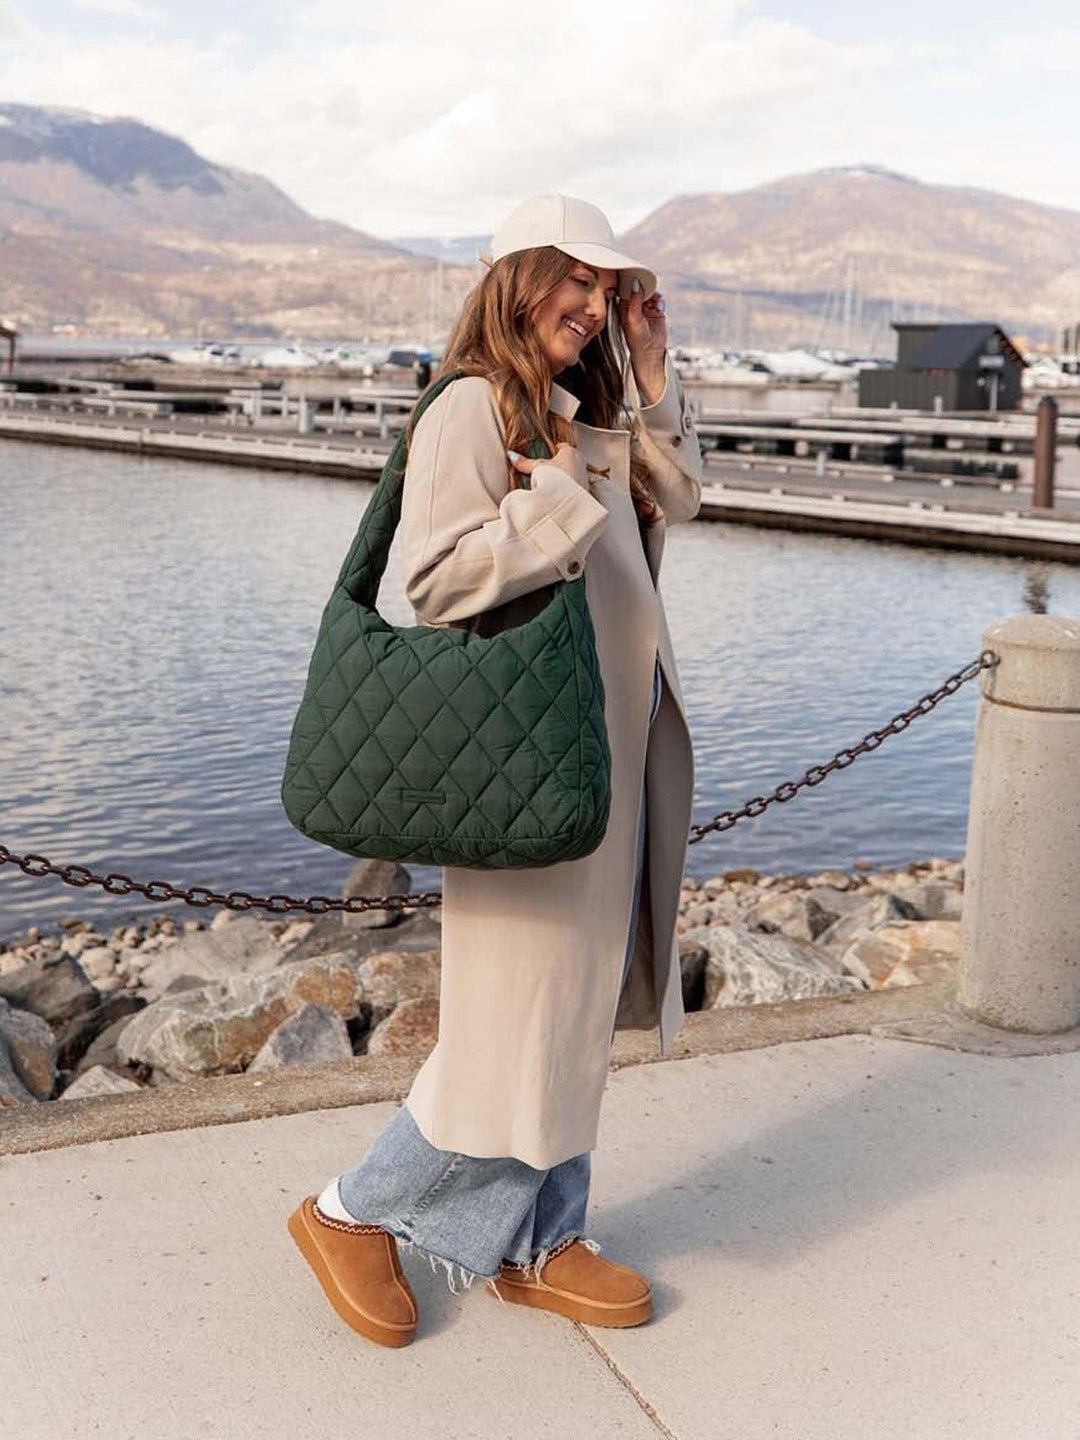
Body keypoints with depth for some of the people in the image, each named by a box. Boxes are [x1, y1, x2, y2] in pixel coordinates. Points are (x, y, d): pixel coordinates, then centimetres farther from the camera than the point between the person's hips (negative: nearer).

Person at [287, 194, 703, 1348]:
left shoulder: (585, 411, 14)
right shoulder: (472, 409, -13)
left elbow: (675, 500, 14)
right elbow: (434, 579, -21)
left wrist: (649, 371, 7)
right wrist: (564, 497, -21)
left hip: (616, 745, 9)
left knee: (578, 1003, 13)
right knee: (519, 1010, -2)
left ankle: (536, 1244, 26)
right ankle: (353, 1213, 16)